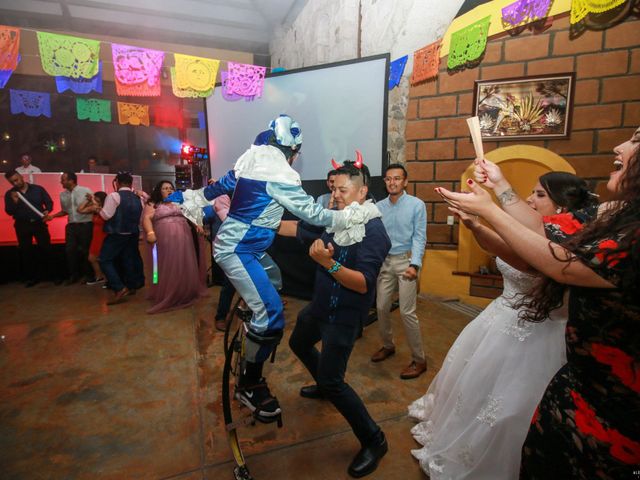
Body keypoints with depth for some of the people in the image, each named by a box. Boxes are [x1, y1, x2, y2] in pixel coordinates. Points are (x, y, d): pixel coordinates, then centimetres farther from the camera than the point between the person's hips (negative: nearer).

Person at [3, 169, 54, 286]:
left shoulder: (38, 189, 0)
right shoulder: (10, 194, 3)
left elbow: (49, 202, 2)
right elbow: (9, 212, -1)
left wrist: (47, 210, -18)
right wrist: (14, 201, -18)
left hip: (39, 223, -1)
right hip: (22, 226, 2)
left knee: (46, 249, 0)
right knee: (26, 252, 8)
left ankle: (49, 274, 13)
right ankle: (30, 277, 18)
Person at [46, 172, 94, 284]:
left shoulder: (86, 191, -8)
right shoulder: (62, 194, 8)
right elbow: (64, 211, 18)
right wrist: (52, 216, 4)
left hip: (85, 225, -5)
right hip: (71, 225, 5)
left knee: (85, 250, 4)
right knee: (70, 250, 3)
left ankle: (88, 274, 19)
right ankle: (73, 275, 17)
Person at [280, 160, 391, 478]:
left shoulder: (373, 231, -23)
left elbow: (363, 283, -30)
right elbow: (300, 228, 7)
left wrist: (329, 264, -41)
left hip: (344, 317, -9)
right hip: (320, 306, 9)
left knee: (332, 380, -9)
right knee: (299, 344, 28)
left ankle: (374, 441, 12)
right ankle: (324, 385, 53)